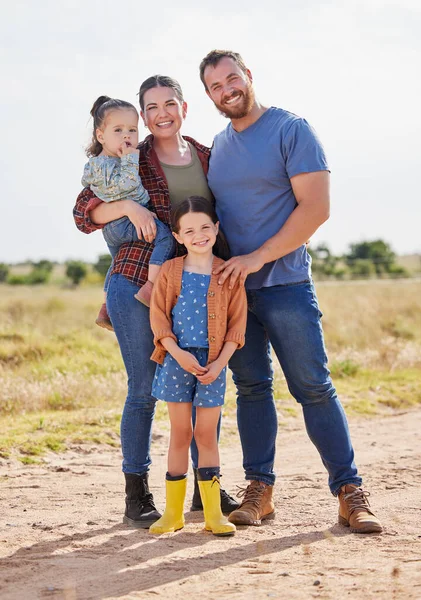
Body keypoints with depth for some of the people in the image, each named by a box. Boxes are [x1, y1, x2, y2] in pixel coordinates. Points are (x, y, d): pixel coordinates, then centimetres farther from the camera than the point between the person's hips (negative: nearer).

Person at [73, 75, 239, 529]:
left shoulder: (206, 158, 11)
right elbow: (84, 212, -6)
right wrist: (128, 206, -23)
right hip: (136, 286, -4)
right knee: (143, 389, -1)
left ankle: (206, 488, 19)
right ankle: (136, 496, 11)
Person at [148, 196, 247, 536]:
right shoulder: (170, 272, 1)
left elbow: (237, 324, -1)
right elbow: (159, 318, 0)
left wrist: (220, 362, -10)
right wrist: (178, 353, -13)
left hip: (213, 363, -1)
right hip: (177, 360, 1)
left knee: (207, 435, 3)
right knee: (180, 433, 6)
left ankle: (213, 513, 8)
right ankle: (173, 512, 13)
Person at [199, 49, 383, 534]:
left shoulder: (291, 130, -5)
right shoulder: (218, 144, 14)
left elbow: (316, 208, -13)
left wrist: (257, 258, -15)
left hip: (284, 283, -5)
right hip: (230, 285, 5)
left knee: (314, 387, -5)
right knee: (251, 387, 8)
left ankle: (349, 492, 1)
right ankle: (259, 490, 14)